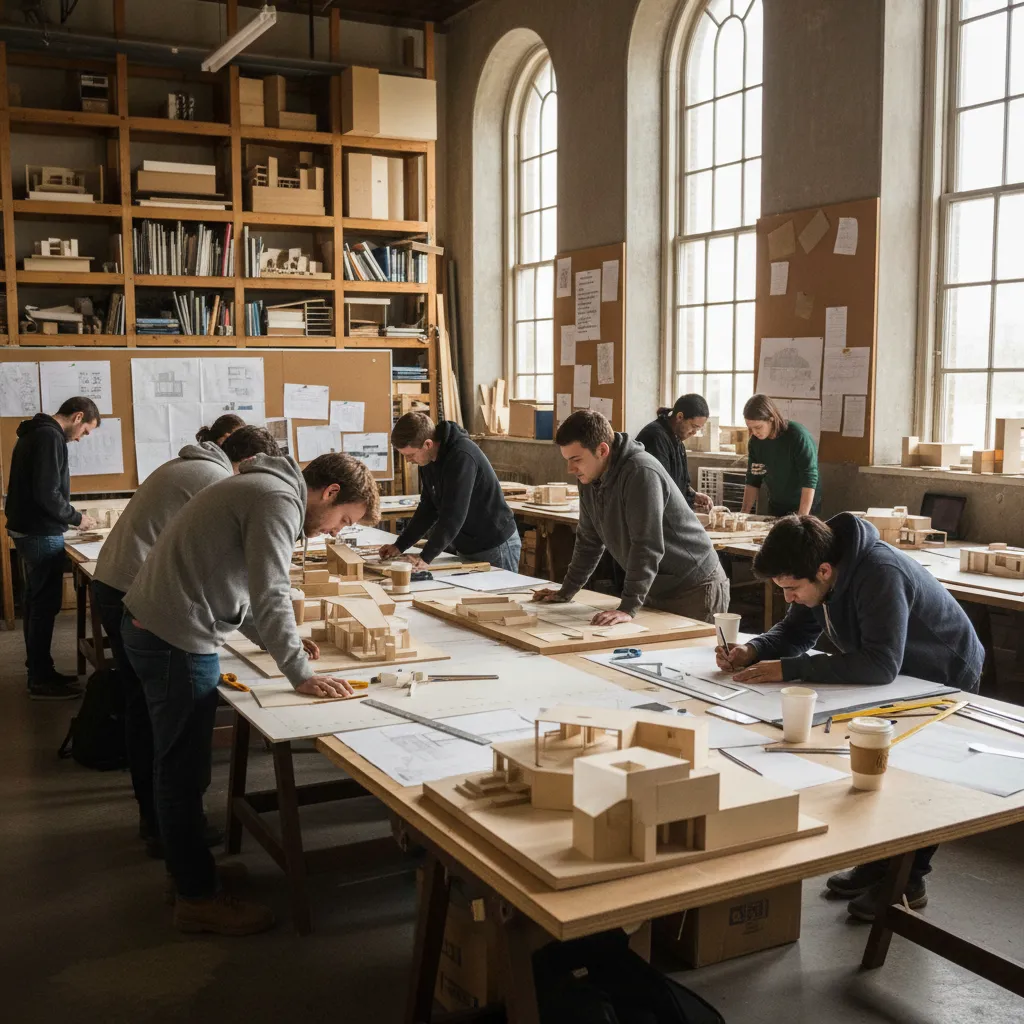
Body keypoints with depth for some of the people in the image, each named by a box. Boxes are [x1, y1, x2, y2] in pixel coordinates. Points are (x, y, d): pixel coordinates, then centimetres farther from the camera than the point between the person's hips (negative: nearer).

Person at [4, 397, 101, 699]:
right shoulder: (50, 437, -18)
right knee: (45, 606, -3)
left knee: (35, 603, 16)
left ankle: (38, 669, 25)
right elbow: (47, 494, -25)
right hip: (42, 535, -10)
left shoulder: (35, 433, 14)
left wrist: (68, 516, 13)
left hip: (27, 531, 10)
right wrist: (77, 518, -12)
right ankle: (41, 680, 4)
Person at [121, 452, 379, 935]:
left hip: (150, 626, 11)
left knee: (177, 764, 20)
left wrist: (279, 639, 13)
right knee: (184, 771, 1)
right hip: (176, 641, -11)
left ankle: (186, 872, 35)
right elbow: (270, 596, -22)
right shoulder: (279, 499, -15)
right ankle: (198, 898, 13)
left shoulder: (262, 488, 17)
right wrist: (301, 673, -16)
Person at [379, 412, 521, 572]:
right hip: (467, 548, 8)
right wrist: (399, 546, 0)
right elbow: (427, 508, 8)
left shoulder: (461, 456, -26)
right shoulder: (429, 460, 1)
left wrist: (425, 558, -32)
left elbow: (454, 514, -31)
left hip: (495, 547, -8)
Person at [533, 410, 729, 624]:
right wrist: (566, 592, 11)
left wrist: (628, 608, -33)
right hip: (656, 591, 8)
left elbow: (647, 547, -30)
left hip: (695, 590, -7)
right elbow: (588, 540, 11)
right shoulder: (590, 478, 1)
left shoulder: (641, 473, -25)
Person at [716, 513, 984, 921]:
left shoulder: (880, 575, -39)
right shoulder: (822, 572, -14)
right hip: (897, 677, 8)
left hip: (944, 681, -7)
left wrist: (788, 670, -47)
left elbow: (879, 664, -47)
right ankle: (880, 860, 21)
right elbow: (795, 632, -4)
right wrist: (753, 650, -25)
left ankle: (907, 878, 13)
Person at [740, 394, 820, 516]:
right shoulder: (756, 441, -5)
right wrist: (744, 513, -7)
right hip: (776, 507, 5)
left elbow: (809, 480, -25)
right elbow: (753, 481, 2)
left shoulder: (798, 436, -22)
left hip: (806, 507, -5)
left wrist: (802, 518, -31)